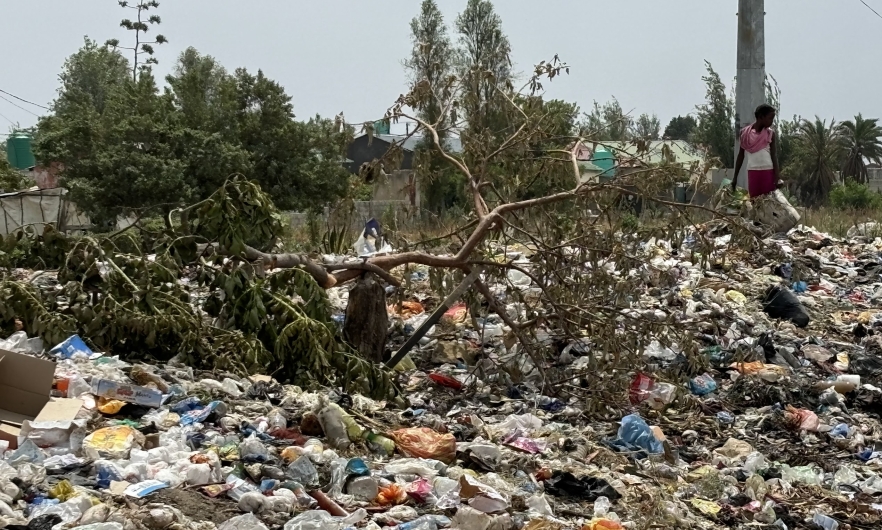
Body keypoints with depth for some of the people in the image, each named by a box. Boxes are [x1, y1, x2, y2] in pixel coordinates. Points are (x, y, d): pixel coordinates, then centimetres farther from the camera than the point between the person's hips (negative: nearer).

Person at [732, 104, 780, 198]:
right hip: (752, 172, 1)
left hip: (768, 172, -1)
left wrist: (777, 178, -9)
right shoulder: (745, 132, 3)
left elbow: (774, 156, 1)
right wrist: (735, 177, 10)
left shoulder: (770, 133, 2)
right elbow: (741, 156, 11)